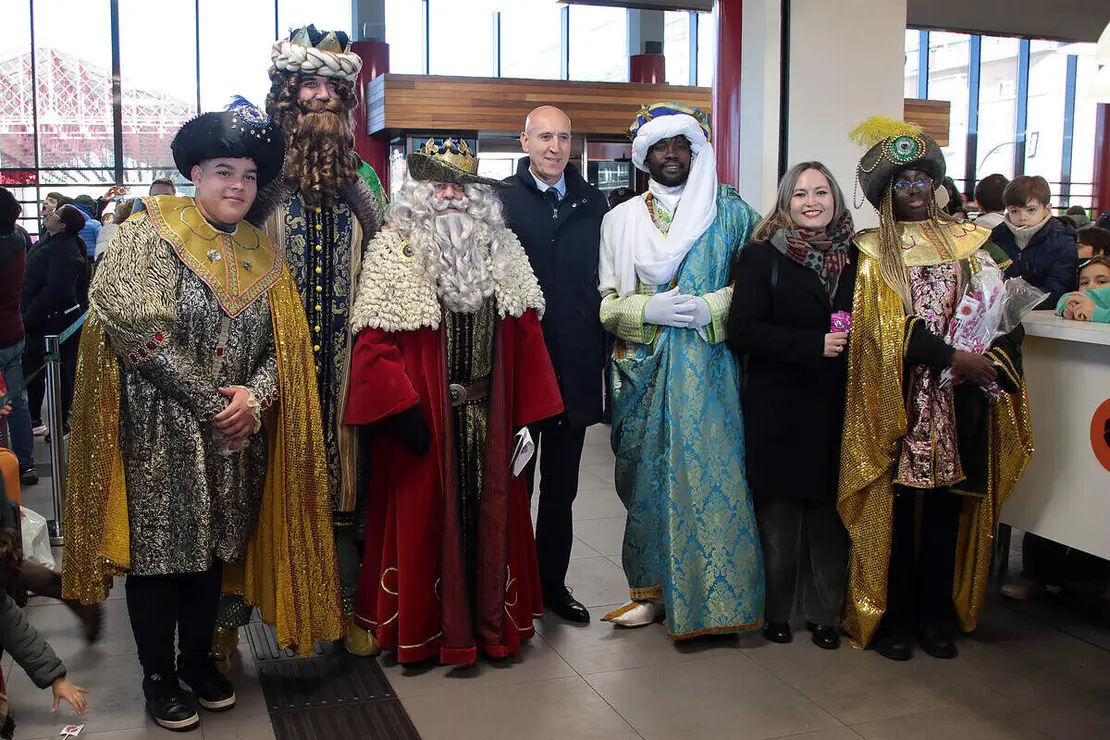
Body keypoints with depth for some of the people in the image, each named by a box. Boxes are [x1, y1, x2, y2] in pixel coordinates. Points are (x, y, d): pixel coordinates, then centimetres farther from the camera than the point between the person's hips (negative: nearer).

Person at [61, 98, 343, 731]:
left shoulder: (262, 254, 10)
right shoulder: (152, 230, -5)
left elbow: (287, 347, 6)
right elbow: (129, 318, -20)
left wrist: (255, 397, -15)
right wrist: (208, 401, -20)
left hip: (233, 440, 5)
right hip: (158, 435, -4)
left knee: (213, 550, 14)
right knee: (158, 551, 5)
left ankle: (199, 658, 33)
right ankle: (159, 677, 22)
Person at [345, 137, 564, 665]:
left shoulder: (503, 251, 7)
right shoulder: (393, 252, -4)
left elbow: (526, 336, 5)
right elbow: (373, 343, -11)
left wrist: (528, 416, -1)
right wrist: (401, 412, -18)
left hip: (489, 418, 4)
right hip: (423, 420, -3)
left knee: (492, 514, 13)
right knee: (425, 518, 7)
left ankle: (493, 621, 29)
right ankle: (421, 630, 23)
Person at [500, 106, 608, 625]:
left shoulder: (592, 202, 8)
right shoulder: (499, 199, -4)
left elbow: (605, 281, 8)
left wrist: (600, 355, 2)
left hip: (574, 368, 4)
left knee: (562, 487, 14)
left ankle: (553, 584, 28)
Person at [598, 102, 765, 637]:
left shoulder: (729, 210, 6)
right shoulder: (621, 219, 12)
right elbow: (606, 302, 9)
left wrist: (709, 308, -14)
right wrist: (648, 309, -10)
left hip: (706, 370, -2)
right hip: (644, 372, 2)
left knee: (709, 470, -5)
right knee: (649, 476, 5)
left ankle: (715, 594, 6)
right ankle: (654, 590, 16)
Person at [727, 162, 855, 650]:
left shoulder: (854, 258, 10)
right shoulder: (761, 258, -2)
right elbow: (743, 332, -11)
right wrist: (813, 345, -17)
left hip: (836, 409, 3)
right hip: (779, 409, -3)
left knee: (829, 513, 6)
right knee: (779, 517, 4)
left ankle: (823, 613, 21)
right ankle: (775, 611, 21)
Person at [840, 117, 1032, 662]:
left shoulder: (966, 241, 12)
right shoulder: (872, 252, 1)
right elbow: (889, 326, -10)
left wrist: (994, 359, -11)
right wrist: (953, 358, -18)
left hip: (960, 399, 3)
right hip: (897, 399, -3)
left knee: (947, 505, 6)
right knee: (896, 507, 1)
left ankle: (934, 615, 18)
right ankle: (892, 617, 12)